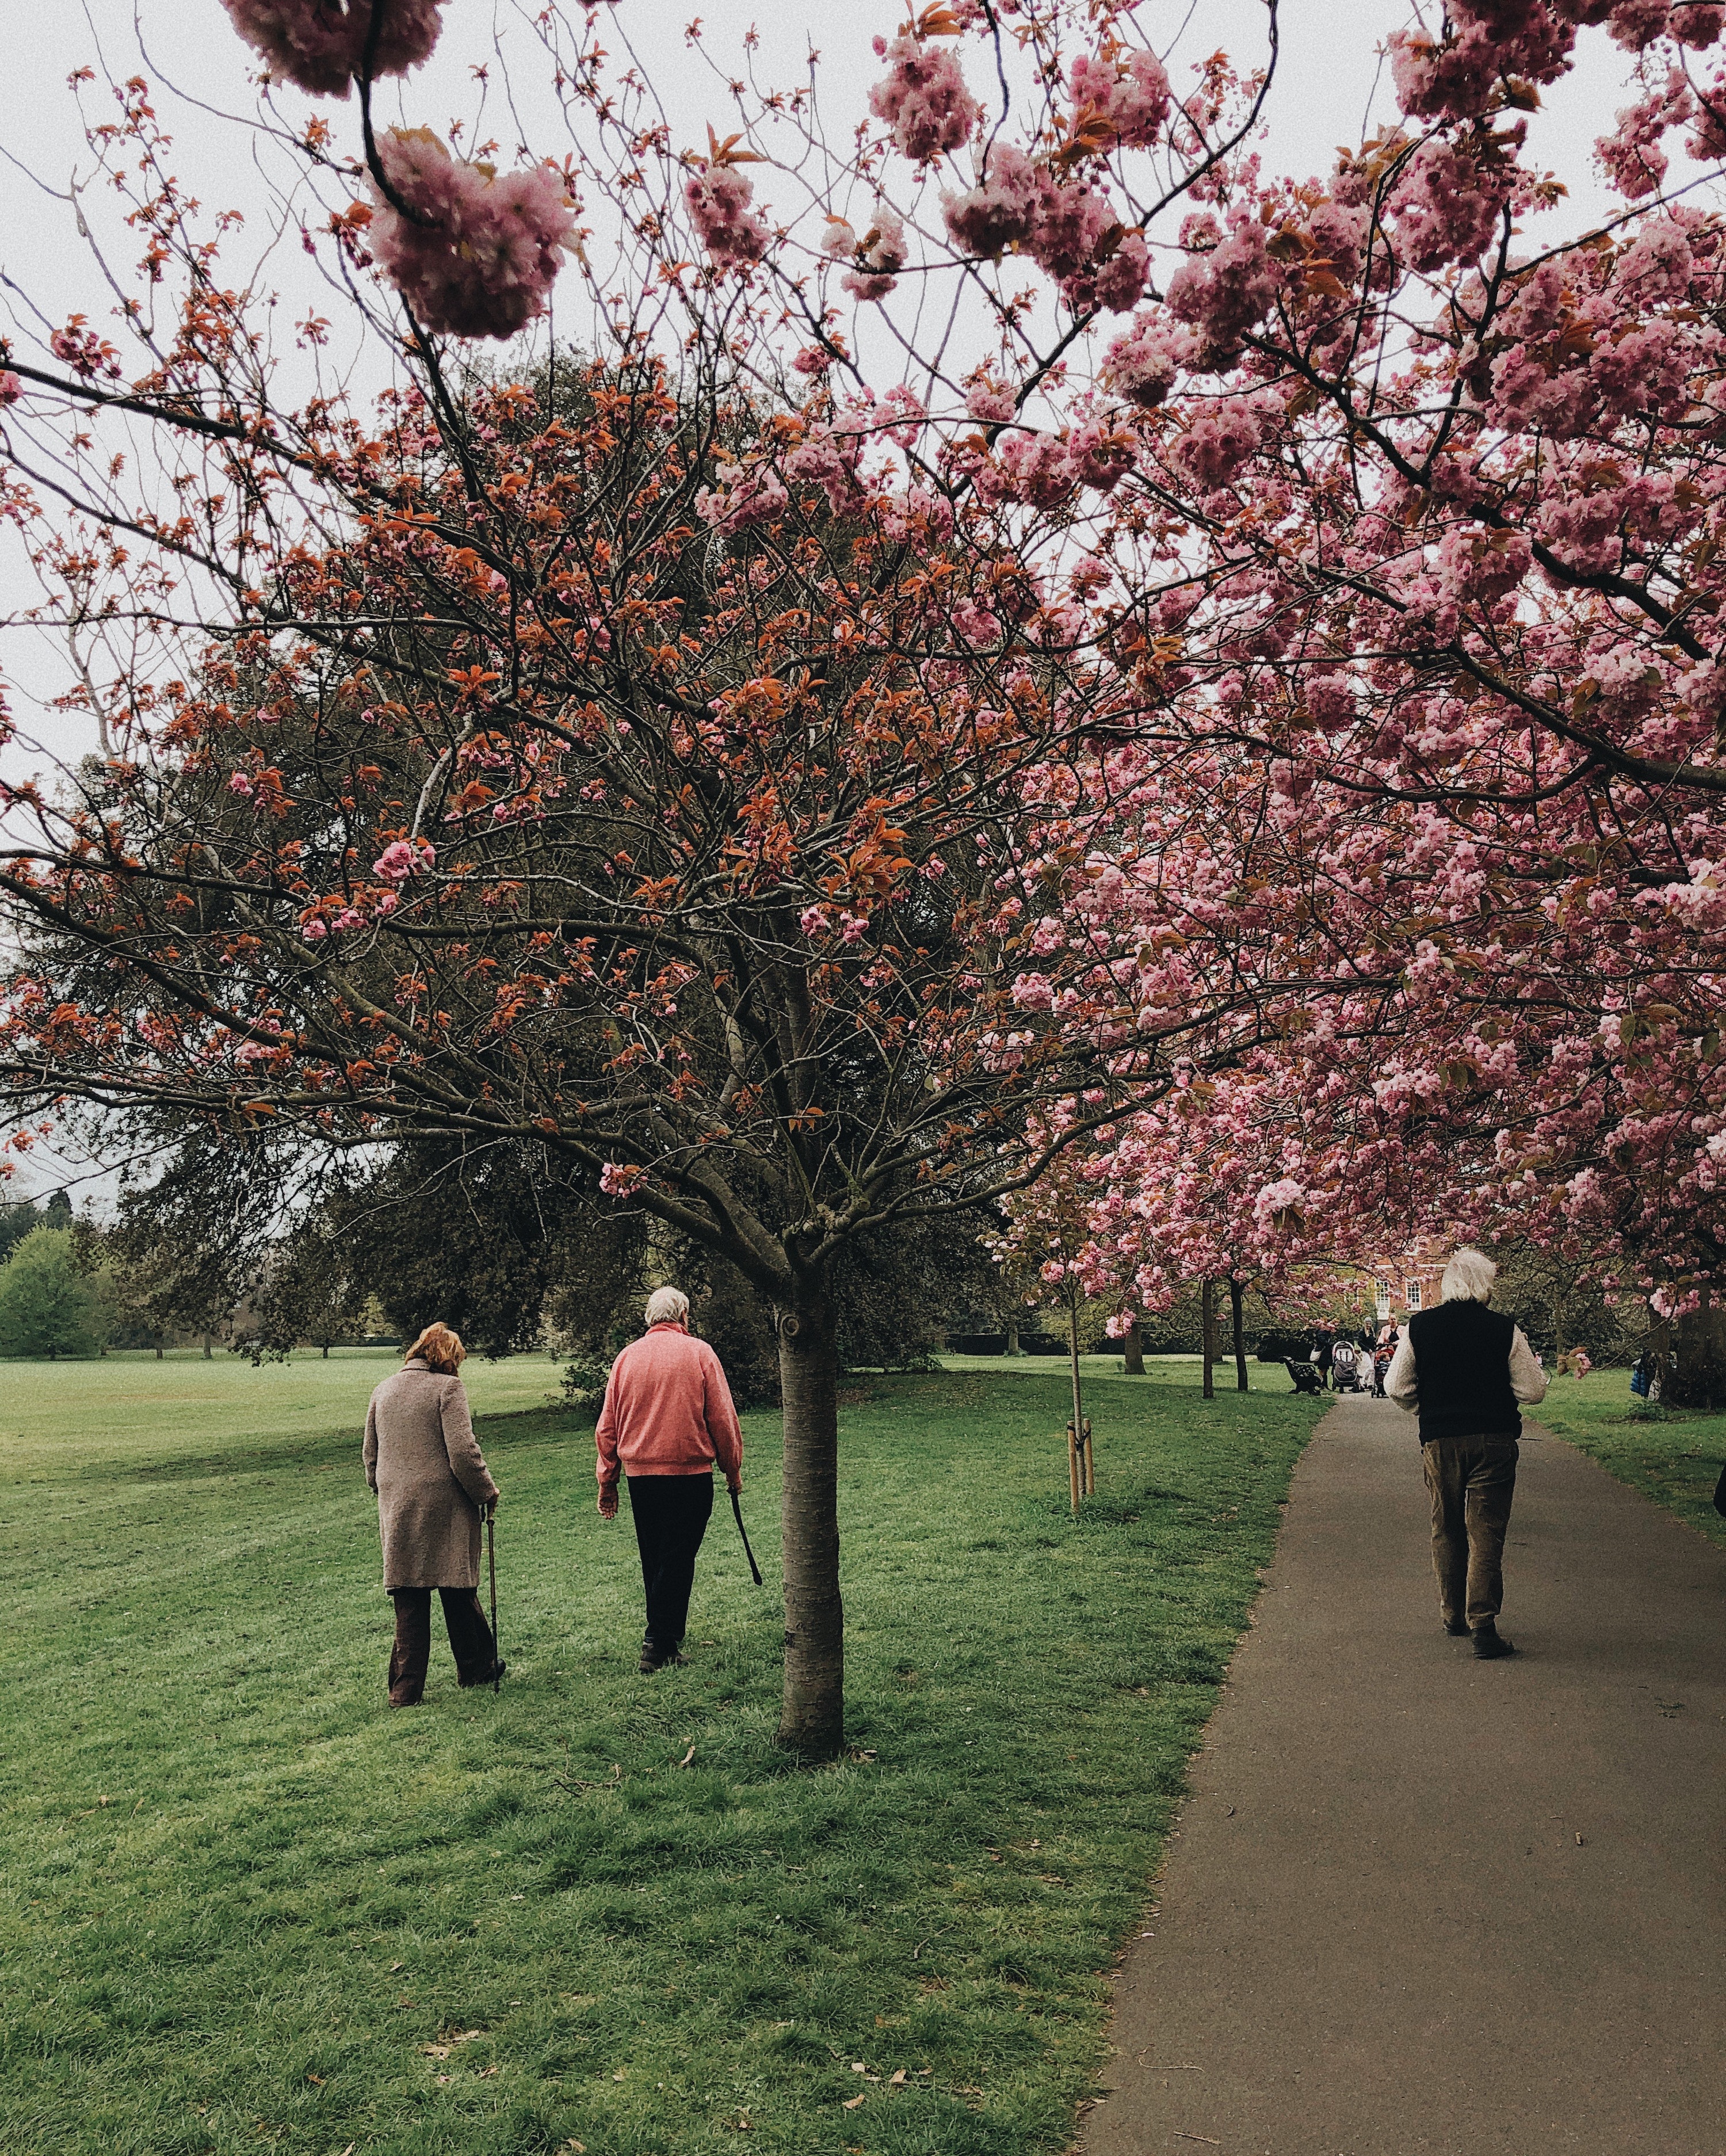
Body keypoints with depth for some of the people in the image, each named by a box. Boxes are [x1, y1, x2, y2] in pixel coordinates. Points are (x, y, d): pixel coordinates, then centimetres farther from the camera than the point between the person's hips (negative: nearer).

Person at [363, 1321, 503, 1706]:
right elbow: (463, 1453, -15)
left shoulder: (383, 1391, 11)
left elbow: (371, 1457, 18)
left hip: (396, 1511, 5)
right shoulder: (447, 1387, -8)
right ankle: (476, 1667, 24)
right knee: (458, 1591, 9)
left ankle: (405, 1688, 8)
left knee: (409, 1602, 8)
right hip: (444, 1508, -5)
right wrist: (487, 1491, -2)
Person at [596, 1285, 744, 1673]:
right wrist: (733, 1469, 7)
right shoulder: (699, 1353, -4)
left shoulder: (628, 1356, 5)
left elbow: (607, 1426, 7)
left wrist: (607, 1483, 13)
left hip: (639, 1474, 4)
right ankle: (658, 1643, -4)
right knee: (678, 1558, 0)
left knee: (653, 1559, 16)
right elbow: (723, 1418, -5)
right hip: (690, 1472, -4)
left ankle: (667, 1634, 28)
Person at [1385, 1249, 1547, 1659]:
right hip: (1494, 1440, -2)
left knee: (1446, 1530, 16)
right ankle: (1483, 1623, -7)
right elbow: (1533, 1391, -3)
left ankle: (1453, 1616, 26)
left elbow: (1397, 1387, -1)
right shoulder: (1505, 1331, -7)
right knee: (1486, 1533, 1)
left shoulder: (1420, 1325, -3)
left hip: (1439, 1441, 2)